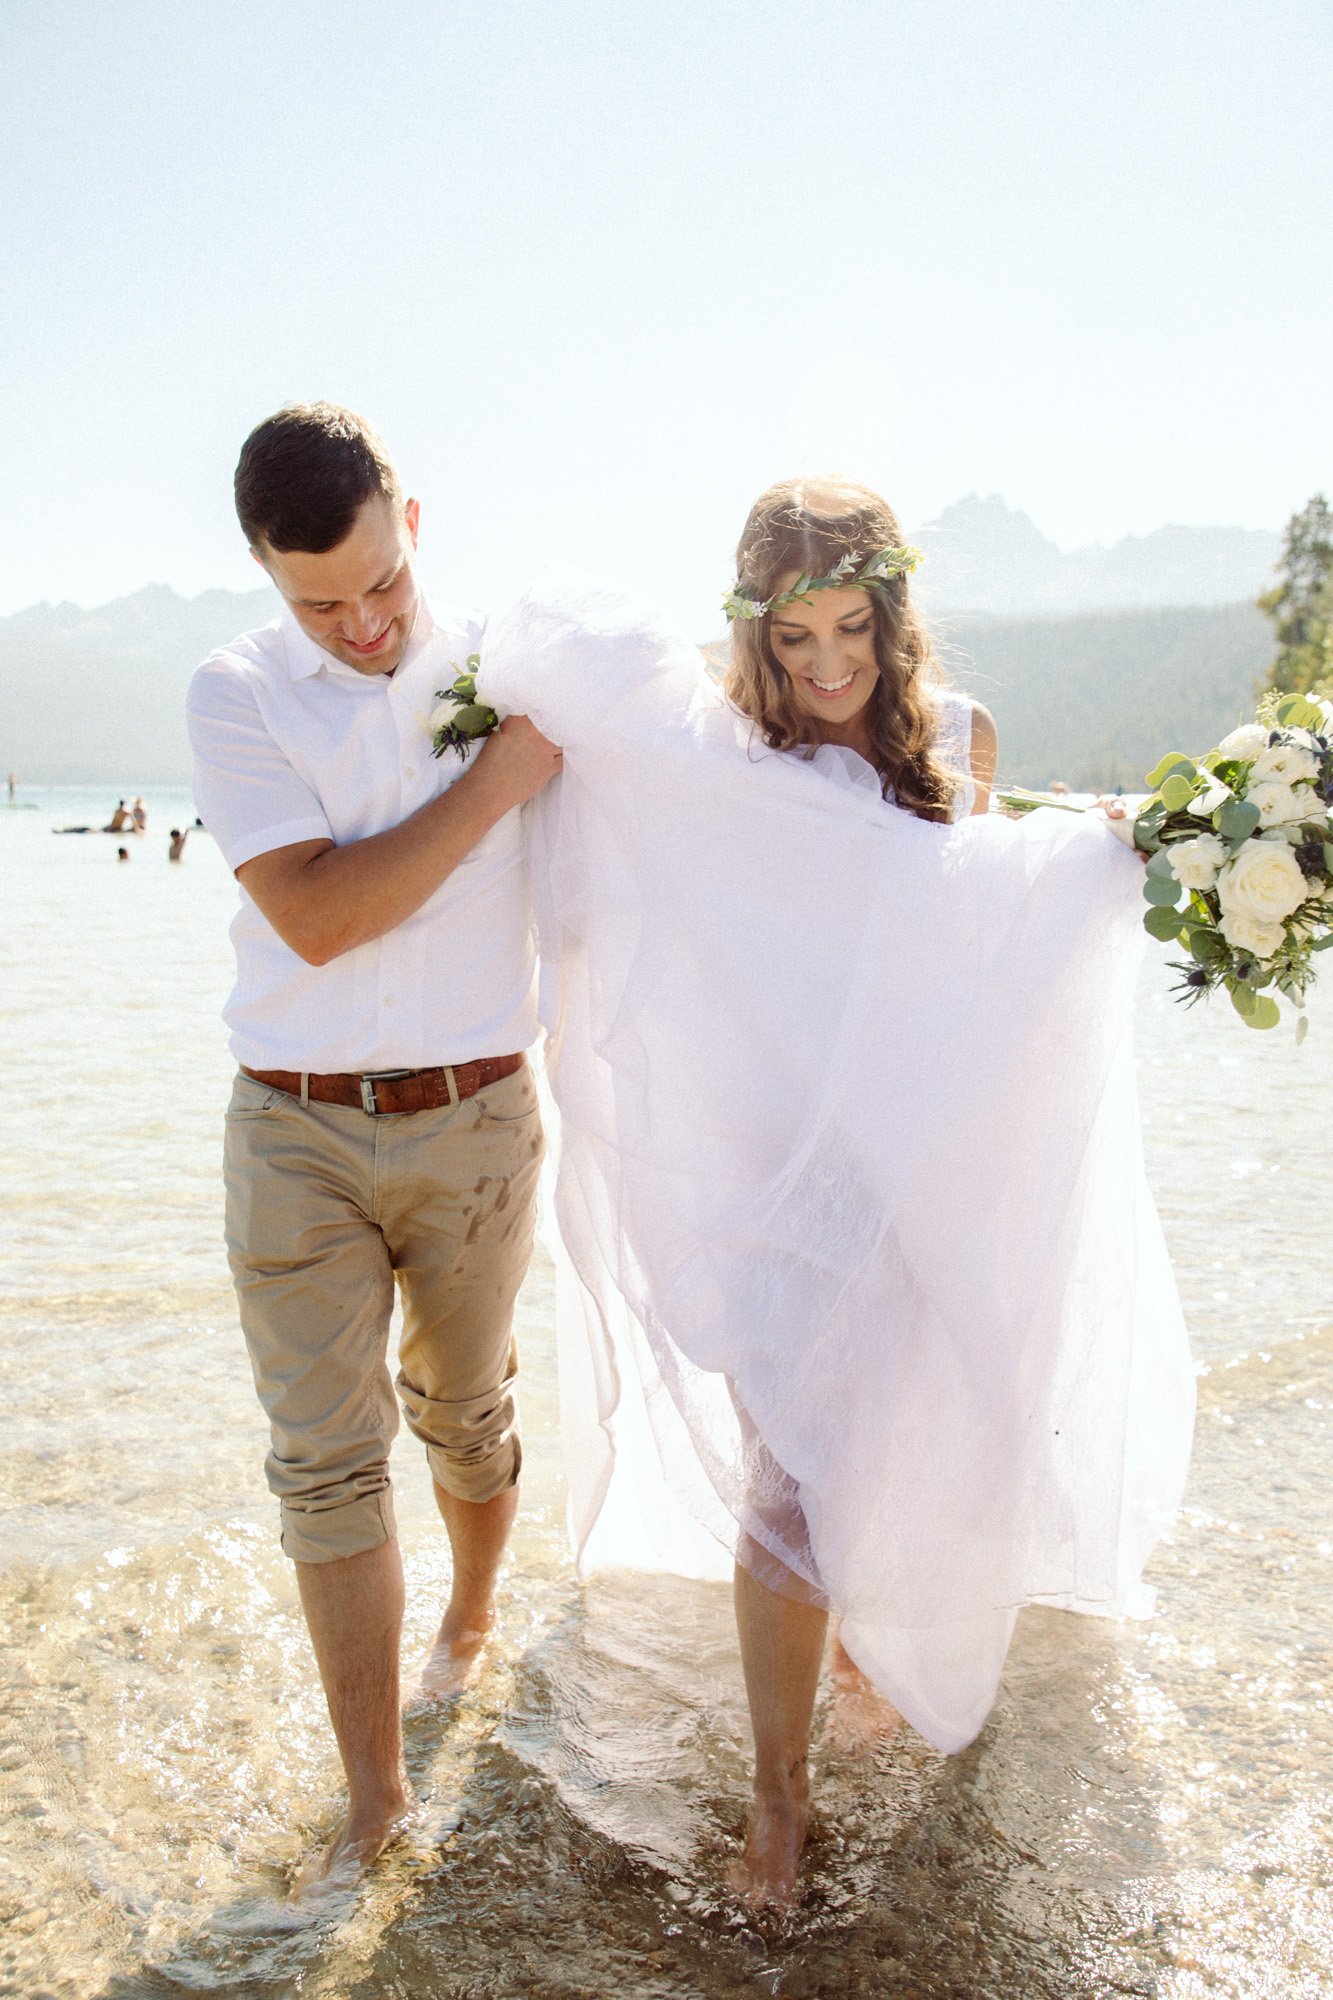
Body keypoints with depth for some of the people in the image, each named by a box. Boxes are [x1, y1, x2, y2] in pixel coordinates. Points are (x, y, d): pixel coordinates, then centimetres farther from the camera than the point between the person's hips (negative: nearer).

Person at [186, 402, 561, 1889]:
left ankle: (471, 1616, 49)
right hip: (298, 1138, -1)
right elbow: (316, 913, -17)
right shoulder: (236, 694, -5)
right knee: (324, 1461, 3)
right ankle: (372, 1788, 19)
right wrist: (496, 778, -15)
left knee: (463, 1414, 19)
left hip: (476, 1123, 1)